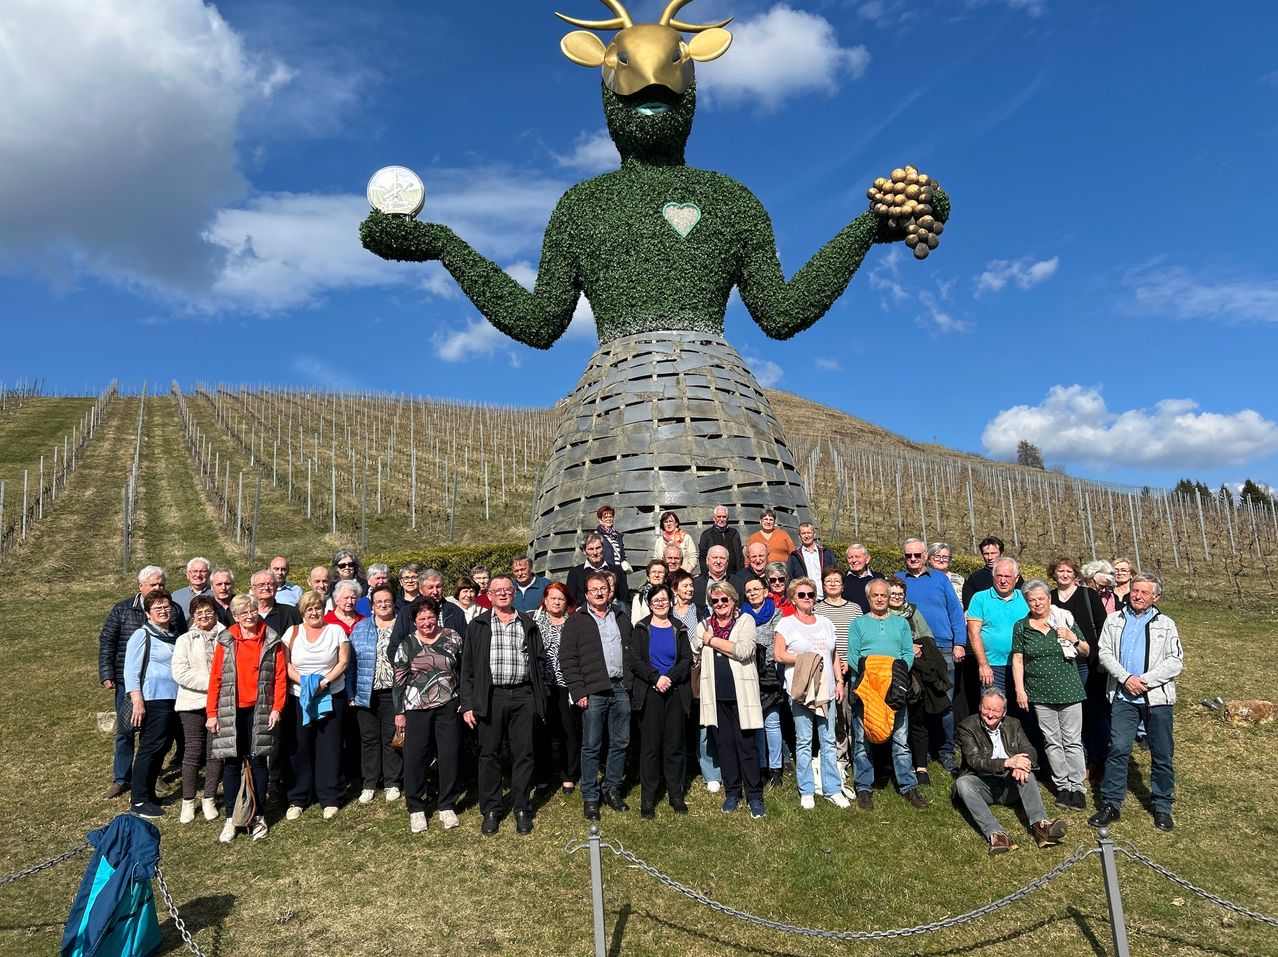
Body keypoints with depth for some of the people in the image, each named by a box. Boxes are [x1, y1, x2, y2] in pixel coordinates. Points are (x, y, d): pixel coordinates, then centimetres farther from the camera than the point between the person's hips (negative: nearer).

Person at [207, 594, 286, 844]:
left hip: (260, 711, 0)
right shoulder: (226, 642, 2)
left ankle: (258, 816, 17)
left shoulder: (272, 642, 1)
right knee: (232, 763, 5)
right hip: (231, 711, 0)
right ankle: (230, 819, 15)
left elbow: (280, 677, 1)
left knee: (258, 761, 7)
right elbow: (215, 678, 1)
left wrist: (277, 708, -6)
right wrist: (211, 713, -2)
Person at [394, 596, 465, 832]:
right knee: (414, 757, 2)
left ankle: (447, 806, 18)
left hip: (448, 707, 1)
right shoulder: (406, 645, 0)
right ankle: (415, 809, 17)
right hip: (417, 709, -1)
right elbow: (399, 680, 3)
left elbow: (464, 669, 8)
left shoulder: (452, 638, 2)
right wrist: (399, 712, 1)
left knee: (450, 755, 4)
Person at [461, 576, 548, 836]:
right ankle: (491, 810, 17)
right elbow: (467, 666, 5)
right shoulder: (478, 626, 8)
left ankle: (522, 810, 16)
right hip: (490, 697, -1)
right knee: (489, 754, 5)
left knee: (523, 754, 4)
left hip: (523, 696, 1)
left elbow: (539, 662, 13)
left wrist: (540, 700, 6)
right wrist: (468, 704, -3)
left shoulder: (528, 625, 12)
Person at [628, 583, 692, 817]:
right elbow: (635, 660, -4)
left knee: (674, 745, 6)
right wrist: (656, 678, -16)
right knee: (650, 746, 0)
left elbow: (687, 660, 3)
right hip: (649, 693, -2)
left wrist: (670, 677, -13)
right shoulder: (641, 629, 4)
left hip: (675, 693, 2)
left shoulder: (679, 629, 11)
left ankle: (676, 795, 17)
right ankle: (647, 800, 8)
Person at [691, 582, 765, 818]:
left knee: (746, 744, 0)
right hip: (717, 694, 4)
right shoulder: (705, 625, 13)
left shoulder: (745, 620, 0)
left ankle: (755, 796, 10)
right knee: (724, 744, 10)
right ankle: (732, 793, 23)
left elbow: (744, 650, -16)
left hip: (740, 693, -4)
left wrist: (712, 641, -9)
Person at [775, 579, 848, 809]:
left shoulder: (825, 623, 16)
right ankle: (806, 792, 10)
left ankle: (832, 790, 13)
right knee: (804, 742, 1)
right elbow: (778, 655, -7)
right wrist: (805, 658, -11)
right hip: (800, 690, -4)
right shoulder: (786, 624, 1)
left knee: (828, 741, 6)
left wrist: (839, 681, 11)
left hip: (826, 690, 4)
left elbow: (833, 656, 18)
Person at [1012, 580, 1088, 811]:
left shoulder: (1065, 620, 1)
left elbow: (1086, 652, 8)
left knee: (1073, 741, 1)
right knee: (1052, 742, 7)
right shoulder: (1021, 626, 3)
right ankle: (1062, 786, 17)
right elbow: (1017, 660, 4)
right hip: (1040, 694, 1)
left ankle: (1077, 787, 11)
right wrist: (1020, 690, -3)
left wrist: (1073, 638, -13)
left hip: (1068, 690, -1)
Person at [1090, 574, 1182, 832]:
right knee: (1118, 750, -3)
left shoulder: (1165, 624, 6)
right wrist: (1125, 678, -12)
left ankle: (1162, 807, 20)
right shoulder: (1114, 620, 9)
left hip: (1157, 697, 0)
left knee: (1162, 755, 6)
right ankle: (1111, 804, 3)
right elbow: (1105, 653, 3)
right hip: (1123, 696, 0)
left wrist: (1145, 680, -11)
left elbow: (1176, 661, -1)